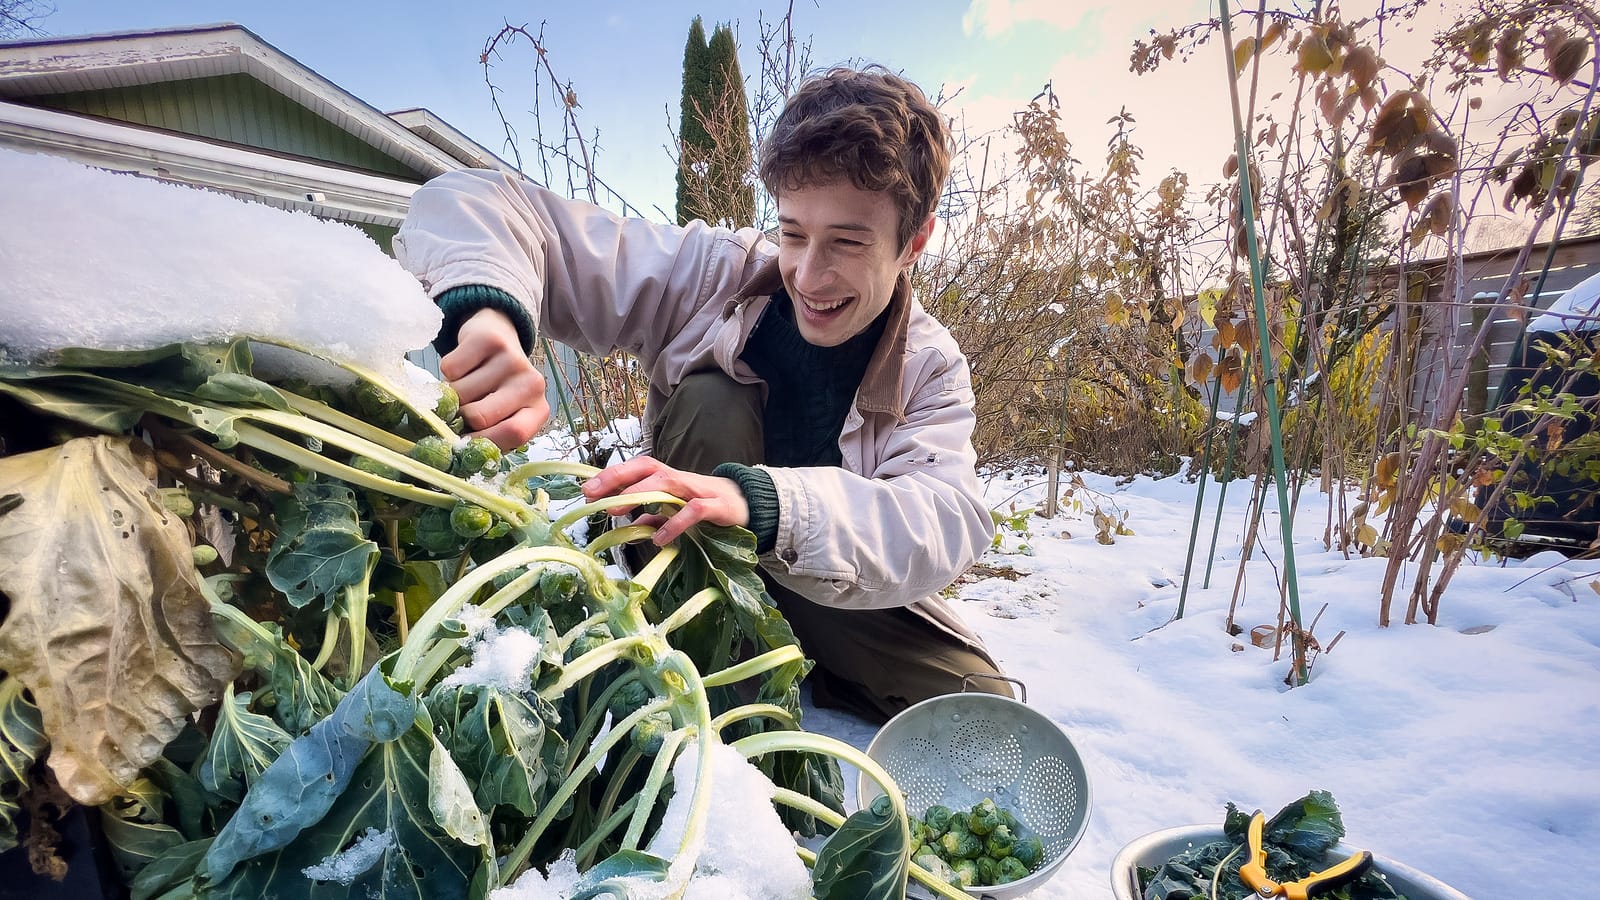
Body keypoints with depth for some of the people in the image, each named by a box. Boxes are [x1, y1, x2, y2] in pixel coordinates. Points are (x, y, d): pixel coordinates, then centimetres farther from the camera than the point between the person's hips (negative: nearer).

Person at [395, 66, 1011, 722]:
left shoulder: (932, 372, -12)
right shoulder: (715, 274, -17)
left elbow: (947, 518, -32)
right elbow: (480, 203, -20)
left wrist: (761, 501, -52)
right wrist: (487, 308, -45)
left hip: (836, 605, 1)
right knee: (710, 400, -27)